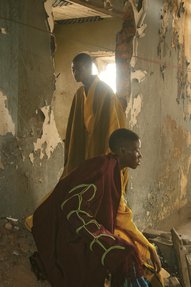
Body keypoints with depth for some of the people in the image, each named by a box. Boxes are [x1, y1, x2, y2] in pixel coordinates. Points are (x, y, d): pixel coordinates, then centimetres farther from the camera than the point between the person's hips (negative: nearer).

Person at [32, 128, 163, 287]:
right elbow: (72, 208, -27)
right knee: (126, 255, -23)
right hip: (71, 235, -10)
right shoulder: (103, 169, -20)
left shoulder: (115, 172, 9)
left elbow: (122, 217, 14)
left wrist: (149, 247, 10)